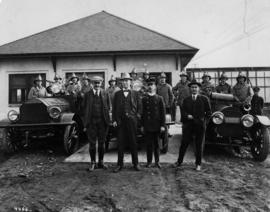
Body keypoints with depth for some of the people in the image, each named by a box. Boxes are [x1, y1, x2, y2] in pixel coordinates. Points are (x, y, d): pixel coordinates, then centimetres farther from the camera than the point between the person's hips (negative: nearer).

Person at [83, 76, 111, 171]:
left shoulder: (105, 94, 6)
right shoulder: (87, 94, 5)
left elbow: (108, 108, 8)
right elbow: (85, 109, 4)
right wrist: (85, 124, -1)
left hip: (102, 121, 1)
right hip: (91, 121, -1)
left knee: (102, 142, 8)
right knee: (92, 143, 3)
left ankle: (101, 162, 22)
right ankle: (93, 163, 17)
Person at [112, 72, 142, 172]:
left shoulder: (135, 93, 8)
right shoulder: (117, 94, 11)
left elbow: (139, 107, 7)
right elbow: (114, 108, 8)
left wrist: (137, 117, -4)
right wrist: (114, 120, 1)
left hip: (132, 120, -1)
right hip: (120, 121, 1)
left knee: (133, 143, 6)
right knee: (120, 143, 4)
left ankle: (135, 163, 19)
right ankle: (120, 164, 16)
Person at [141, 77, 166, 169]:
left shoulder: (159, 98, 3)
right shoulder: (144, 99, 6)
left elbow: (162, 112, 2)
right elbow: (142, 112, 6)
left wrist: (162, 125, -4)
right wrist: (142, 125, 2)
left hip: (156, 125, 0)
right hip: (147, 125, 1)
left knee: (156, 143, 7)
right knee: (148, 144, 4)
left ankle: (157, 161, 19)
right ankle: (149, 161, 16)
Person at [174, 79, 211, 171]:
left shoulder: (204, 99, 3)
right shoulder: (186, 100, 9)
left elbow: (208, 112, 3)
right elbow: (183, 112, 3)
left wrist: (203, 119, -7)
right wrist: (187, 116, -14)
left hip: (200, 125, -1)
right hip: (188, 125, 1)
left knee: (199, 145, 8)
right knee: (184, 144, 4)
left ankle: (198, 164, 22)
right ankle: (179, 161, 19)